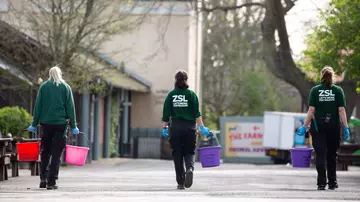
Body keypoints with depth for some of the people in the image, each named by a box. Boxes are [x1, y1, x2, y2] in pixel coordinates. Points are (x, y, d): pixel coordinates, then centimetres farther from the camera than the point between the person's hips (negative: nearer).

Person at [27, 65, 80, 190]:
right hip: (61, 123, -1)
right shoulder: (66, 87, 3)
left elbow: (38, 106, 4)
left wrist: (34, 124, 7)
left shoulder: (43, 86, 5)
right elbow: (70, 107, 1)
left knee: (45, 152, 14)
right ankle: (51, 182, -5)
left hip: (46, 123, 1)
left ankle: (43, 179, 5)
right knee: (56, 153, 0)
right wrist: (73, 126, 3)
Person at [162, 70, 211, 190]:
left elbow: (166, 114, 2)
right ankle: (190, 169, -22)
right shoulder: (191, 94, 0)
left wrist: (164, 127, 10)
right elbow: (196, 113, -6)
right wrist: (202, 127, -4)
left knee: (177, 154, 7)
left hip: (175, 128, 1)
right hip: (189, 127, -1)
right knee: (189, 152, 10)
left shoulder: (171, 95, 3)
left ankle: (181, 182, 4)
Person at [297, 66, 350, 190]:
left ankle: (322, 183, -8)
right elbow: (341, 110, -4)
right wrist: (346, 127, -2)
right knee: (332, 155, 12)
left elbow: (311, 110, -4)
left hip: (318, 126, -1)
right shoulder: (338, 90, 0)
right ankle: (332, 182, 17)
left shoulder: (315, 90, 0)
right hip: (334, 127, 1)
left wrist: (305, 126, 1)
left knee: (320, 155, -1)